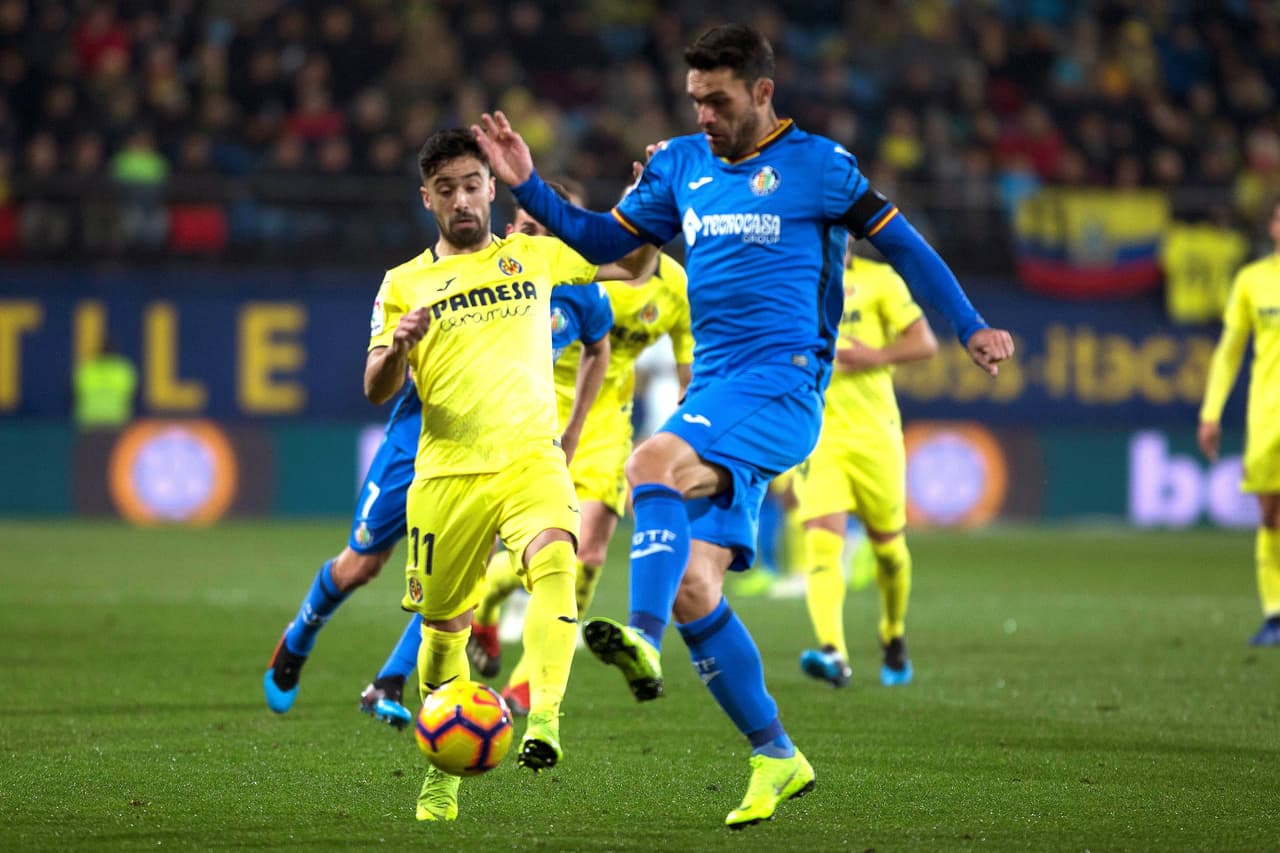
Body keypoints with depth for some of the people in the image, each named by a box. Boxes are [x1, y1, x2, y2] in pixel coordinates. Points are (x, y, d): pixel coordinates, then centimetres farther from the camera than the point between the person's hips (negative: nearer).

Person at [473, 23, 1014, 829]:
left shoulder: (815, 164, -1)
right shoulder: (682, 164, 14)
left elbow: (901, 243, 4)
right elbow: (602, 239, 21)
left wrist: (971, 327, 0)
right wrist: (528, 186, 7)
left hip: (782, 383, -6)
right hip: (715, 393, 6)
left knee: (654, 461, -33)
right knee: (692, 586, -1)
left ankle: (645, 640, -45)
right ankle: (775, 756, 10)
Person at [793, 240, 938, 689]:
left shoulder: (878, 279, 1)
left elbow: (925, 342, 0)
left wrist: (875, 356, -16)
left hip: (873, 431, 0)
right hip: (814, 431, 1)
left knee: (887, 543, 10)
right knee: (822, 541, -18)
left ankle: (894, 637, 37)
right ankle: (833, 654, -30)